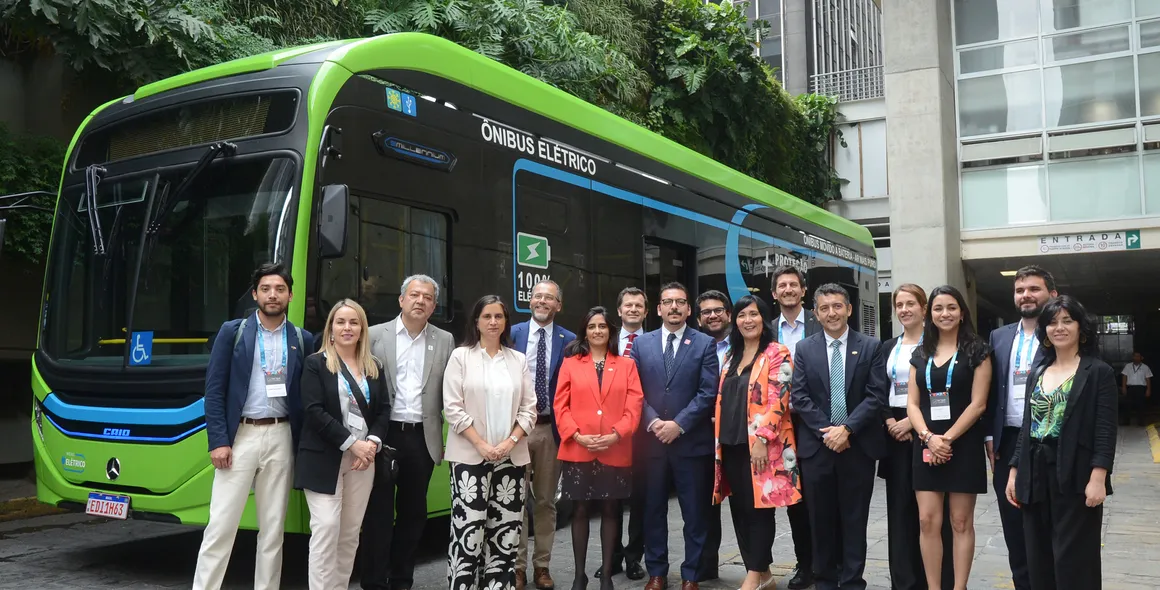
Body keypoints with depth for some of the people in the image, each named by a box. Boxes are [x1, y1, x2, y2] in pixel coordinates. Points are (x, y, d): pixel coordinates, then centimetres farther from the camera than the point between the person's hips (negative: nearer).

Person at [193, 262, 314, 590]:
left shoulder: (303, 340, 7)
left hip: (281, 437, 2)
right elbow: (214, 390, -2)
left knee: (273, 527, 8)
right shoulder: (232, 332, 2)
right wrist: (218, 440, -9)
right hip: (240, 435, -2)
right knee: (221, 524, -2)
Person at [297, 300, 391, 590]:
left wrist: (373, 442, -9)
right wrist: (351, 443, -16)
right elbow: (314, 412, -11)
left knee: (351, 532, 6)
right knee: (326, 527, -9)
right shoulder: (315, 364, -1)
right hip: (324, 459, -4)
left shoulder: (374, 367, 13)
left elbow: (384, 411, 10)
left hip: (363, 458, 4)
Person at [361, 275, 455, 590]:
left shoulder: (445, 341, 7)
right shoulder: (376, 335, 2)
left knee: (413, 512, 11)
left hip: (422, 437, 2)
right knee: (378, 511, 3)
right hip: (384, 434, -2)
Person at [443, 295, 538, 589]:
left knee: (505, 530, 3)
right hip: (470, 456, -3)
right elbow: (452, 407, -4)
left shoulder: (518, 360, 10)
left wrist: (510, 442, -7)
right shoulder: (461, 356, 1)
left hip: (511, 457, 3)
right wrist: (481, 445, -11)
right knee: (469, 528, -6)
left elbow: (529, 408, 7)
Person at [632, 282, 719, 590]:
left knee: (694, 513, 6)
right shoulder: (642, 344, 8)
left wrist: (679, 424, -13)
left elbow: (708, 392, -6)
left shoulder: (705, 344, 1)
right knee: (654, 510, 10)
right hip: (652, 440, 2)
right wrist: (653, 422, -10)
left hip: (692, 441, -2)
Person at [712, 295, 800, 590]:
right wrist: (719, 441, 12)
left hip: (761, 446, -7)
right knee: (739, 510, 9)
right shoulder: (731, 356, 16)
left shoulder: (777, 353, -5)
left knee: (759, 508, -1)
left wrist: (762, 439, -19)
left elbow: (777, 400, -14)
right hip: (732, 444, 7)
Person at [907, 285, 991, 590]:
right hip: (927, 446, 3)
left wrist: (947, 439, -14)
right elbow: (912, 404, 5)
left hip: (963, 445, -3)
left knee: (961, 522, 3)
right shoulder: (921, 354, 10)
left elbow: (977, 404, -8)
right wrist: (928, 437, -11)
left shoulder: (976, 351, -1)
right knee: (927, 521, 2)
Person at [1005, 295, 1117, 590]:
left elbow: (1106, 430, -9)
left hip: (1075, 475, -5)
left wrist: (1098, 478, -18)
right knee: (1039, 560, 9)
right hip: (1037, 475, 5)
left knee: (1073, 561, -1)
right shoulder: (1037, 372, 14)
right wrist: (1015, 471, 9)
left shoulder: (1099, 372, -2)